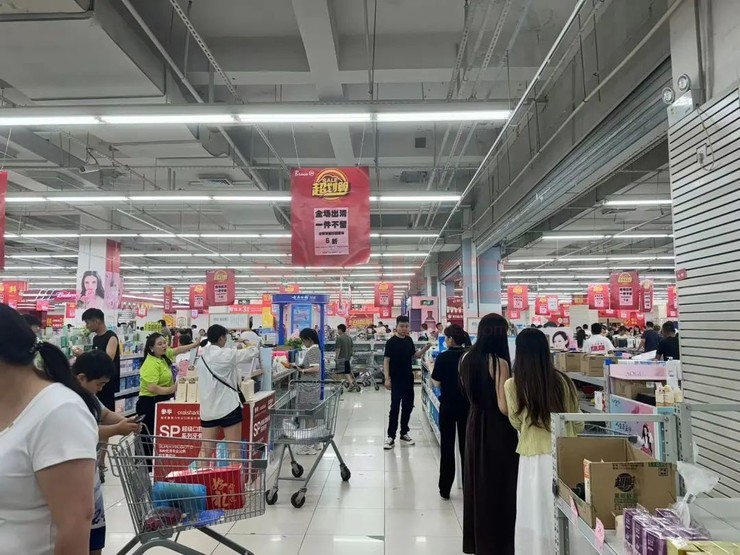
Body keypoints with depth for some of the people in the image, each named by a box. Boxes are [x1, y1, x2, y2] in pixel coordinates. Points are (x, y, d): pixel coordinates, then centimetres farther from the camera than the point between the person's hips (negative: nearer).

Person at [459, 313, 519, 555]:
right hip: (497, 429, -7)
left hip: (475, 423, 7)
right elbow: (504, 407, -20)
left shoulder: (467, 359, 3)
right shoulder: (499, 362, -19)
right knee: (498, 488, 6)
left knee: (476, 482, 19)